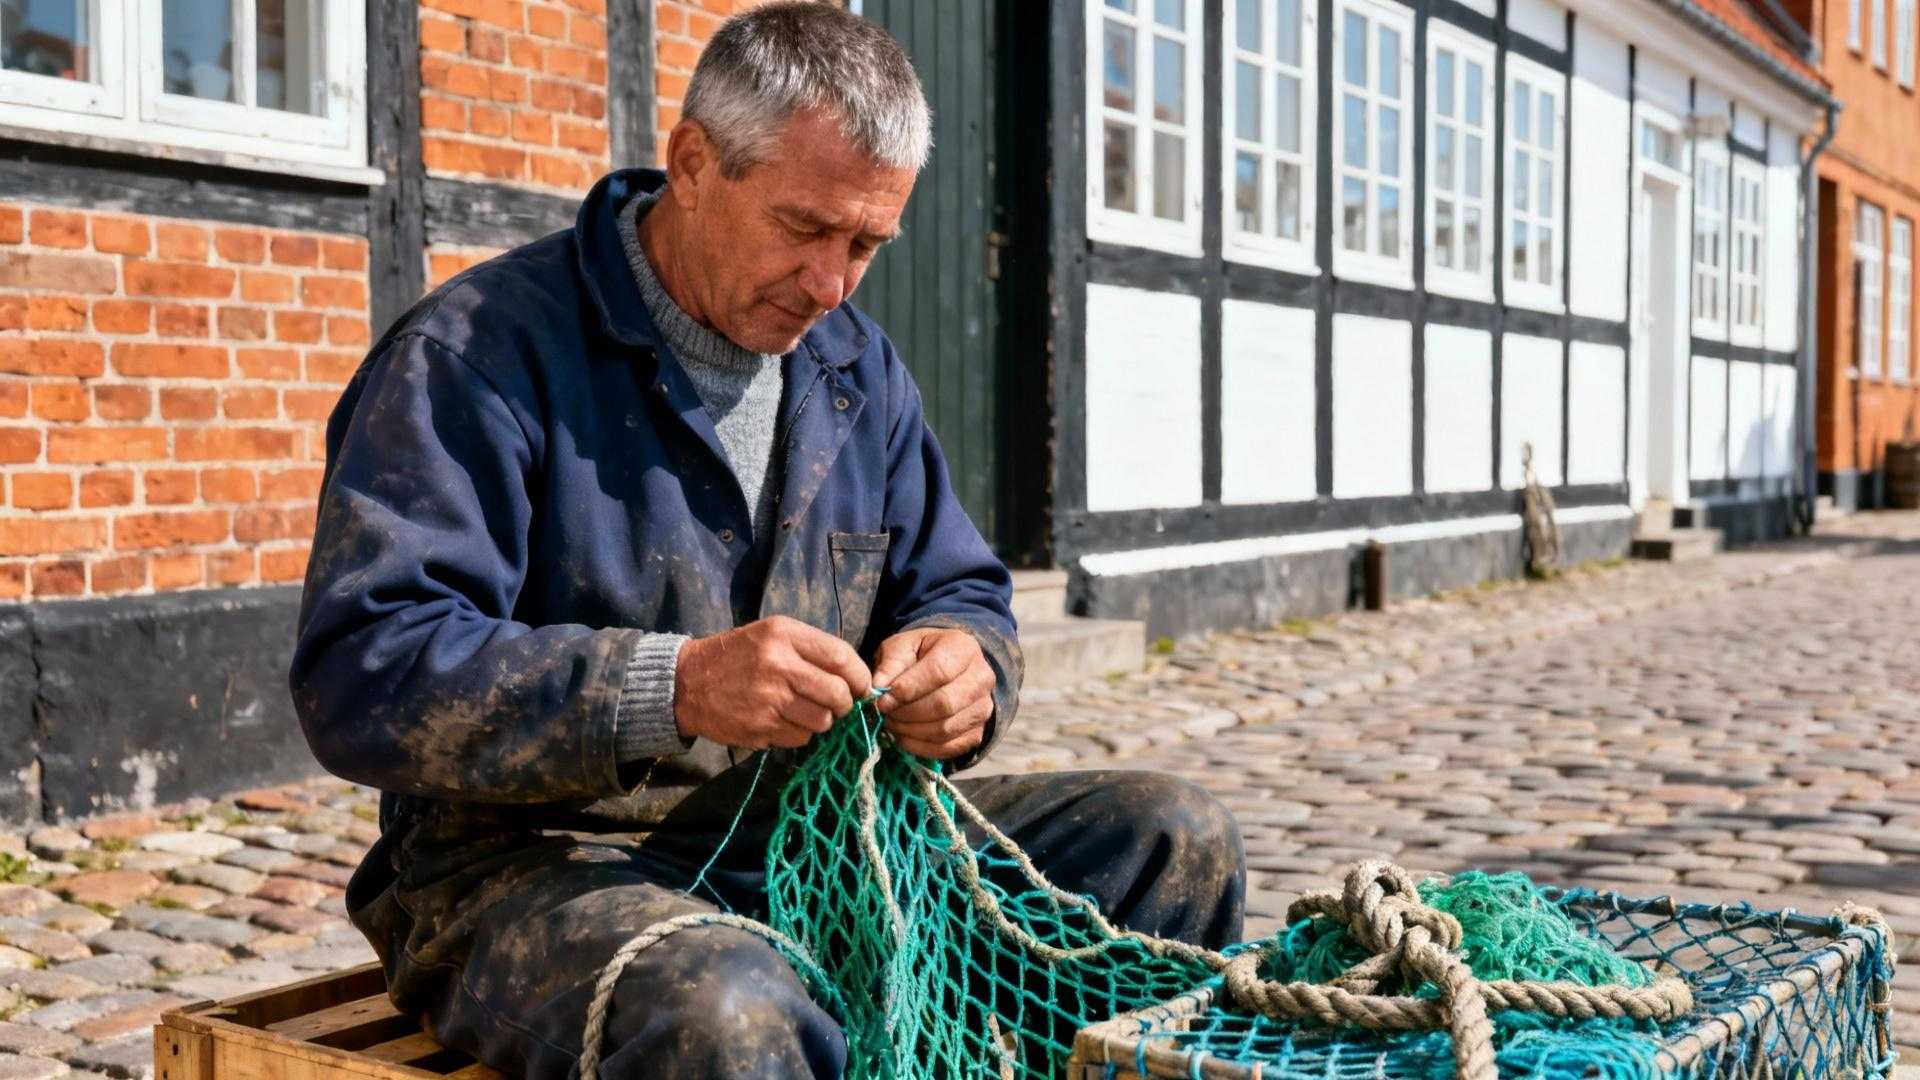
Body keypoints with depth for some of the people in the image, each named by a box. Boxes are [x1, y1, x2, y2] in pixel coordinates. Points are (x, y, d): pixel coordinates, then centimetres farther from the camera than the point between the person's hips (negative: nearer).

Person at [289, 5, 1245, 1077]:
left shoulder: (861, 368, 12)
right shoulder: (481, 354, -11)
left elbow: (959, 589, 19)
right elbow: (361, 670, -20)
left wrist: (960, 663, -8)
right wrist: (672, 688, -33)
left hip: (821, 837, 7)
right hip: (546, 855, -6)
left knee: (1178, 839, -5)